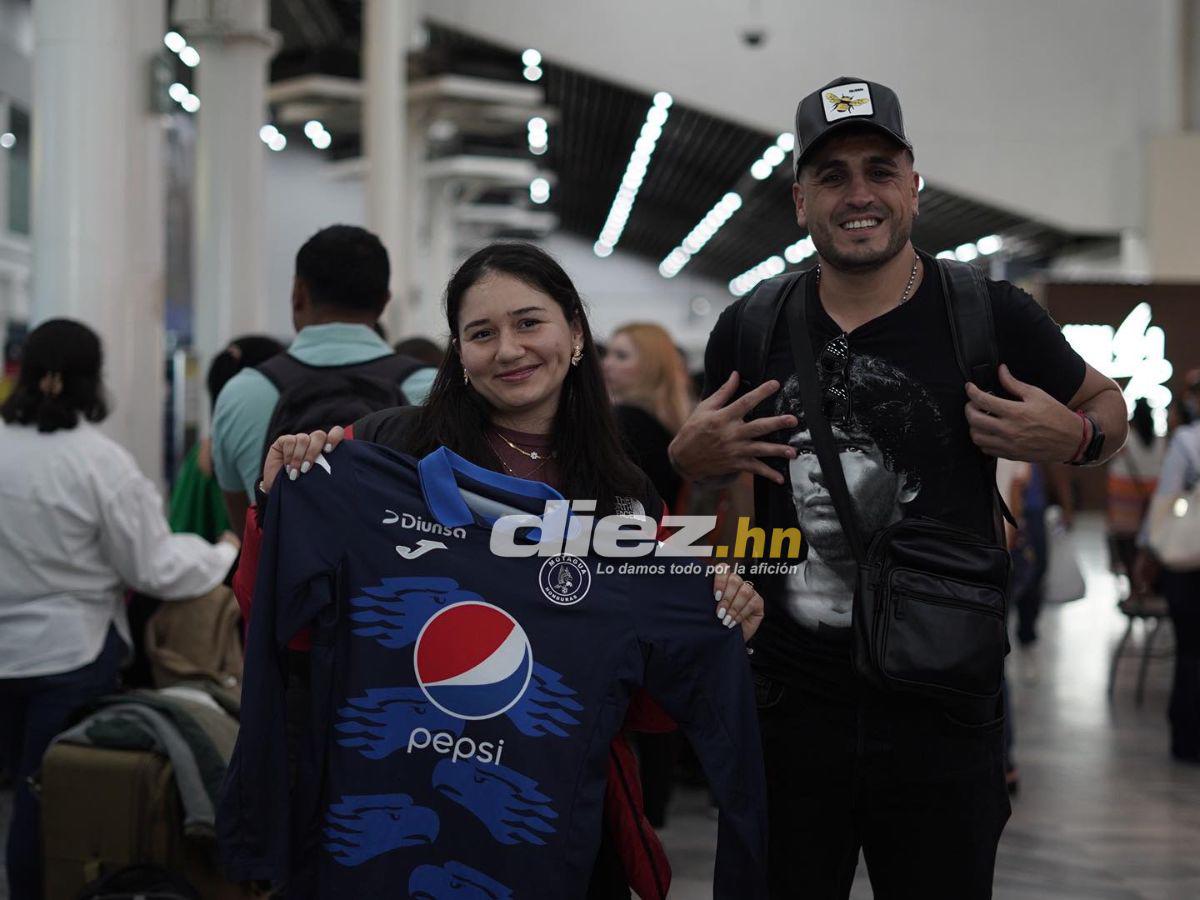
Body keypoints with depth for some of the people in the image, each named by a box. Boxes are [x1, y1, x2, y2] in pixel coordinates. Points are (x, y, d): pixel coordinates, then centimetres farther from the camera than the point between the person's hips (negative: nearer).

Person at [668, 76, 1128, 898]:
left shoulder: (992, 318, -5)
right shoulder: (749, 331, 1)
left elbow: (1108, 406, 11)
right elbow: (702, 463, 18)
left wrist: (1072, 438, -11)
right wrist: (689, 458, -4)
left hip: (942, 715, -1)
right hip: (789, 708, 2)